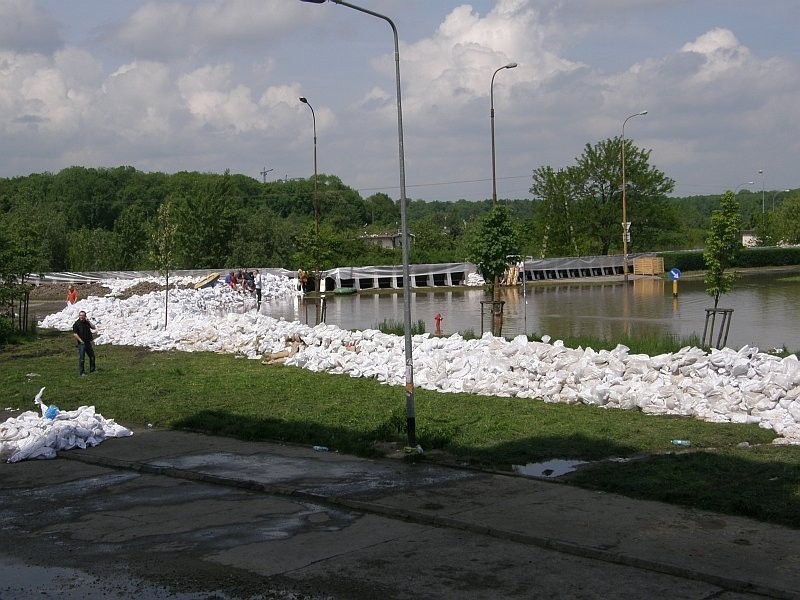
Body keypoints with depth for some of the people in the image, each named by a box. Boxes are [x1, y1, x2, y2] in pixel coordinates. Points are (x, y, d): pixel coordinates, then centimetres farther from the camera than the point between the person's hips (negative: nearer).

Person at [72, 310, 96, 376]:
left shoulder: (87, 322, 9)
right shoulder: (76, 324, -9)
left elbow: (93, 328, 3)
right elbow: (74, 334, -12)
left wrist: (89, 322, -8)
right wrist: (81, 341, -16)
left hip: (88, 343, 6)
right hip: (81, 343, -6)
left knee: (92, 356, 14)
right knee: (81, 359, -3)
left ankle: (92, 370, 27)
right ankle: (82, 372, 4)